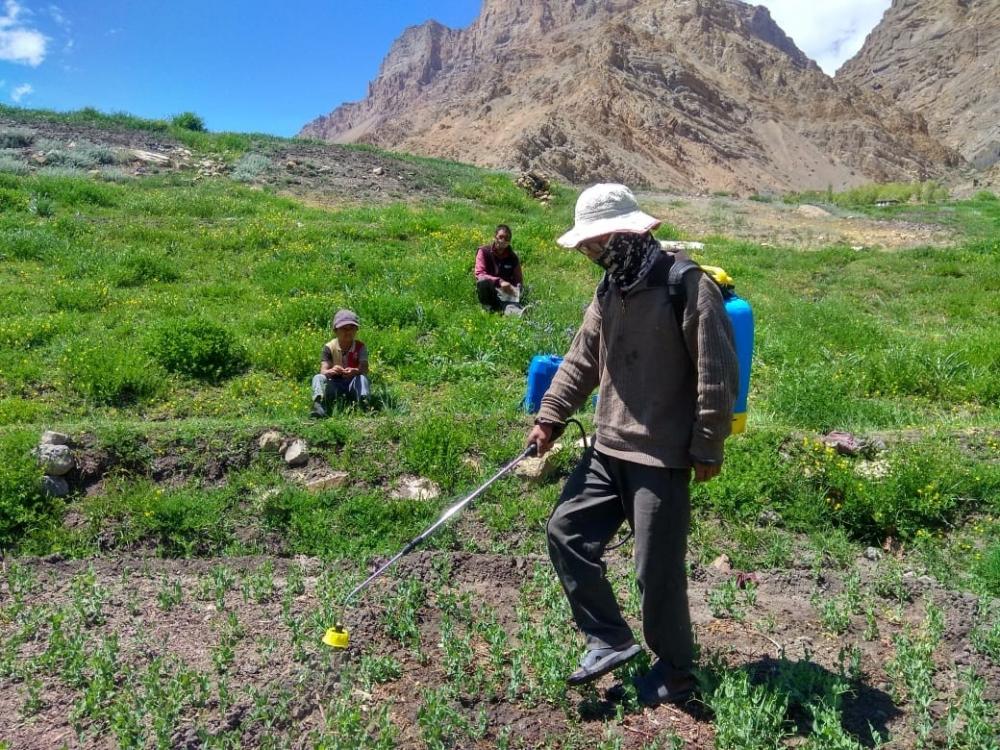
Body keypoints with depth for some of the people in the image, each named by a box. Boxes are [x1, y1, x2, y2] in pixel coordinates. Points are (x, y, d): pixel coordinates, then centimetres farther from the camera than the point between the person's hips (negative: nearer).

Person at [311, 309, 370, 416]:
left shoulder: (360, 346, -8)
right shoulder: (330, 347, -7)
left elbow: (364, 369, -22)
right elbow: (323, 370, -19)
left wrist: (354, 371, -47)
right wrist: (331, 372, -45)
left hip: (354, 384, -1)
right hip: (335, 385, 1)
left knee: (362, 378, -32)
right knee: (318, 378, -27)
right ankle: (319, 404, -52)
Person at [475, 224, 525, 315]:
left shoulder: (513, 257, 4)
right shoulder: (484, 252, -4)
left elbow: (518, 280, 10)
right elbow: (479, 274, -16)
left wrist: (518, 288, -15)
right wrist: (499, 281, -32)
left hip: (506, 293, 1)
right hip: (488, 293, -1)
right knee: (484, 283, -36)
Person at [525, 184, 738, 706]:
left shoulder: (688, 287, -14)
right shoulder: (610, 291, 11)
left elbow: (716, 375, -14)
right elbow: (581, 361, 15)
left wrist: (708, 449, -13)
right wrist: (550, 417, 7)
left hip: (662, 457, -8)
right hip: (607, 449, 8)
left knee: (657, 569, 2)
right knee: (566, 532, 6)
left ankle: (676, 670, 27)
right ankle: (610, 639, 22)